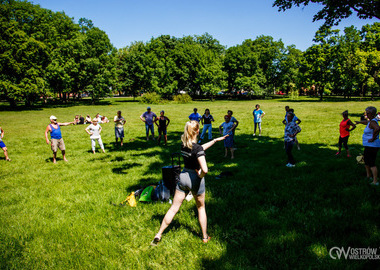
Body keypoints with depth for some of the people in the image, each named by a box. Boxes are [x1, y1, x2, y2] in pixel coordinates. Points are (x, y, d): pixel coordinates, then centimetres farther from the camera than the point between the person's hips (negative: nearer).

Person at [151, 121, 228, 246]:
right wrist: (201, 175, -10)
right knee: (201, 208, 18)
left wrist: (215, 140, 20)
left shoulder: (184, 144, -2)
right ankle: (205, 237, 31)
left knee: (174, 208, 12)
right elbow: (205, 169, -33)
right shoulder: (197, 148, -22)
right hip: (195, 179, -5)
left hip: (183, 176, 5)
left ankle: (158, 235, 15)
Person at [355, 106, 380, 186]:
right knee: (366, 161, 23)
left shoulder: (373, 122, -19)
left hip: (371, 146, -11)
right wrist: (359, 122, 56)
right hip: (369, 146, 11)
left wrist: (373, 138, -29)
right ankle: (368, 176, 38)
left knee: (372, 164, -8)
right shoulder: (371, 120, 11)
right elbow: (366, 122, 37)